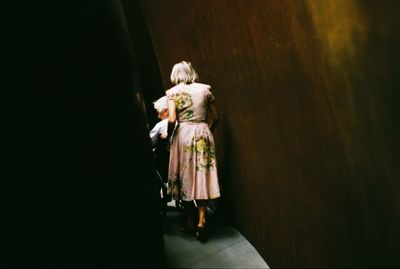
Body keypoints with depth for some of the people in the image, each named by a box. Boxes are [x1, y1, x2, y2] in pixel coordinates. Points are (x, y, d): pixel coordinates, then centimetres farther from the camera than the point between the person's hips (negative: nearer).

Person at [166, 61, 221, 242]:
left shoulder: (173, 92, 0)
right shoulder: (205, 89, 7)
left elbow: (172, 119, -11)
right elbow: (215, 117, 8)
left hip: (184, 133, -1)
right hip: (203, 133, 2)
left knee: (185, 176, 10)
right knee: (203, 176, 3)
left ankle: (189, 220, 18)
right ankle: (201, 222, -3)